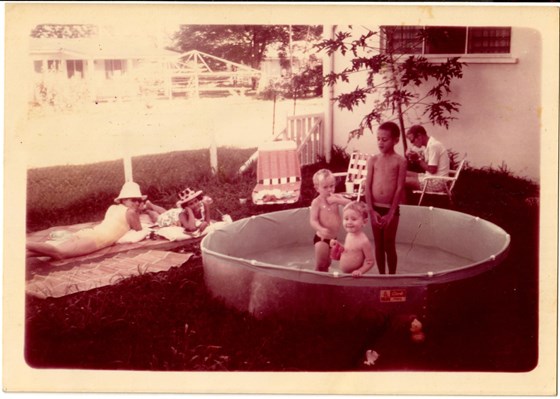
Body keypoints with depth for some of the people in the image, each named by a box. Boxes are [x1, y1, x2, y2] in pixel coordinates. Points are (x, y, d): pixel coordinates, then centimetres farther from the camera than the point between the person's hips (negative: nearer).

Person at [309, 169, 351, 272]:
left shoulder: (336, 197, -2)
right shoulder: (317, 202, -16)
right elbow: (313, 220, -20)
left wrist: (337, 200, -27)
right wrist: (321, 229, -38)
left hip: (334, 238, 5)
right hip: (321, 238, -5)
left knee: (327, 263, 20)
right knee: (320, 265, -1)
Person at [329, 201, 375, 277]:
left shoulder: (364, 241, -20)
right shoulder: (349, 235, 3)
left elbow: (370, 262, -15)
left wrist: (360, 271, -23)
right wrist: (338, 246, 3)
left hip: (354, 275, -7)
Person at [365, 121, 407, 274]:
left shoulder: (400, 161, -5)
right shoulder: (373, 160, 3)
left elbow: (400, 188, -8)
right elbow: (367, 186, 0)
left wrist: (391, 213, -12)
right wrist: (372, 211, -8)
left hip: (391, 209, -3)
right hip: (375, 208, 3)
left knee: (389, 245, 4)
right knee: (378, 245, 11)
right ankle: (381, 276, 22)